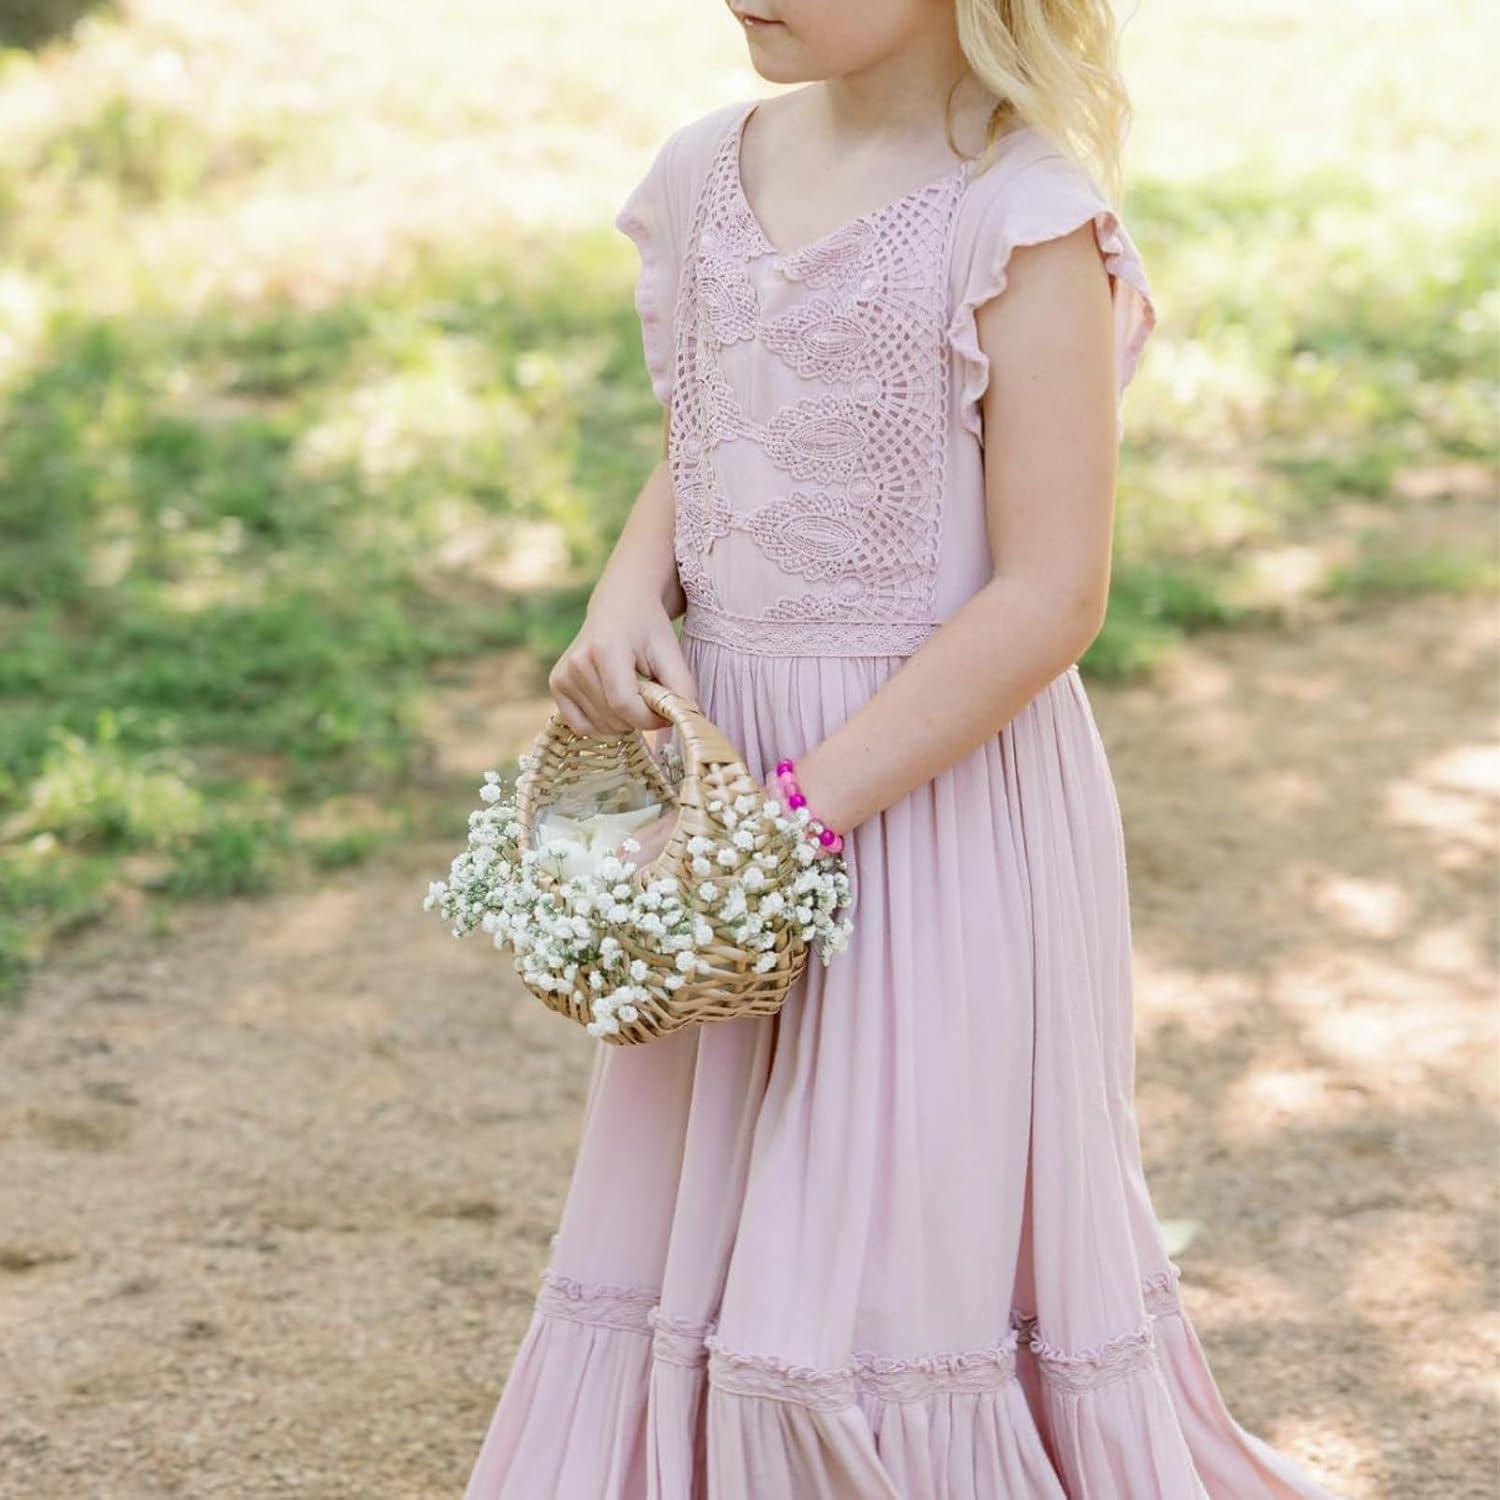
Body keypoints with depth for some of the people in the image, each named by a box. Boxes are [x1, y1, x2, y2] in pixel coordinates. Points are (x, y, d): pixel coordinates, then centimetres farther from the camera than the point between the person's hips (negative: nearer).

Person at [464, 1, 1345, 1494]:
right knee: (688, 1226, 14)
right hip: (723, 757, 6)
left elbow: (1050, 598, -18)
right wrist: (627, 592, -5)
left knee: (916, 1240, 4)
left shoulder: (1023, 218, -16)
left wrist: (788, 813, -20)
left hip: (939, 783, -6)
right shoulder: (709, 172, 4)